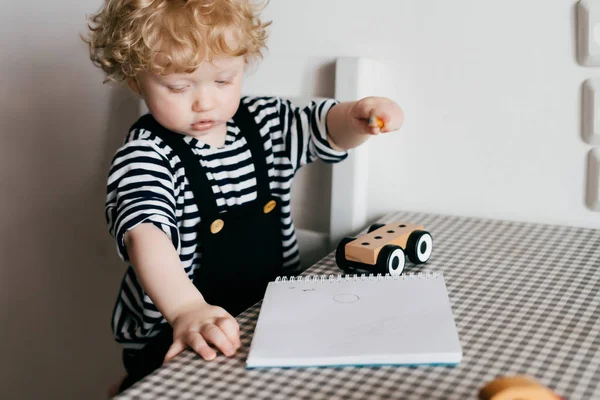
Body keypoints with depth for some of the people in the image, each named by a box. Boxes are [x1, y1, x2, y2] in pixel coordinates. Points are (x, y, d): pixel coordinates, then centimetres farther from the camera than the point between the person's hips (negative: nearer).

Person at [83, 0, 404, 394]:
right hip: (175, 338, -7)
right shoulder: (145, 157, -15)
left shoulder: (264, 122, 6)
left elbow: (326, 129, 9)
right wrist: (186, 310, -47)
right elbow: (146, 235, -30)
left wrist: (359, 115, -16)